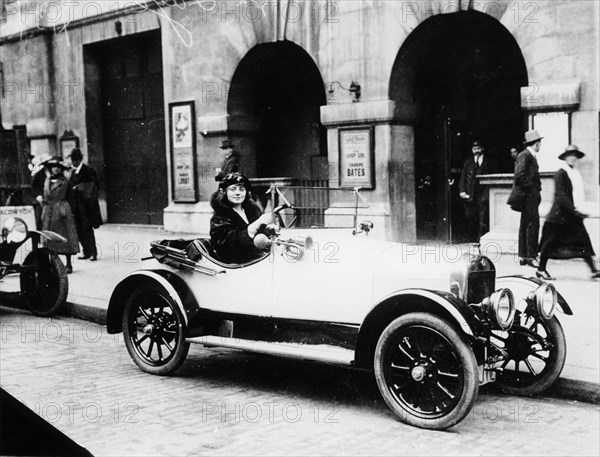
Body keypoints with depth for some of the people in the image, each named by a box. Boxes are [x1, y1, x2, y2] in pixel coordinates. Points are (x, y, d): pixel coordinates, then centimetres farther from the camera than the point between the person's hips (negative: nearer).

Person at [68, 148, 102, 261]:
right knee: (79, 230, 7)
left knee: (87, 228, -9)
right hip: (76, 205, 6)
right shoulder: (73, 172, 15)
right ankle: (85, 251, 17)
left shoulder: (89, 171, -5)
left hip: (85, 204, -6)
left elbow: (94, 185, -8)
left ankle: (93, 252, -4)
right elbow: (70, 186, 18)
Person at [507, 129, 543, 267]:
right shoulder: (525, 156, -14)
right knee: (533, 224, -11)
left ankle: (523, 256, 16)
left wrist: (537, 187, 10)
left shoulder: (531, 156, 17)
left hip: (531, 196, 10)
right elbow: (520, 176, -22)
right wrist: (532, 187, -15)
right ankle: (531, 256, -10)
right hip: (528, 195, -10)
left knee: (525, 224, 11)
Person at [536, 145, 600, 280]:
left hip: (573, 215, 7)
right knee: (551, 242, 2)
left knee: (584, 242, 0)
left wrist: (580, 210, 6)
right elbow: (561, 195, -18)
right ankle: (541, 270, 14)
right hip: (559, 216, -7)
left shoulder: (576, 173, 12)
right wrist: (574, 210, -23)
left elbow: (579, 194, 16)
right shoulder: (560, 173, -11)